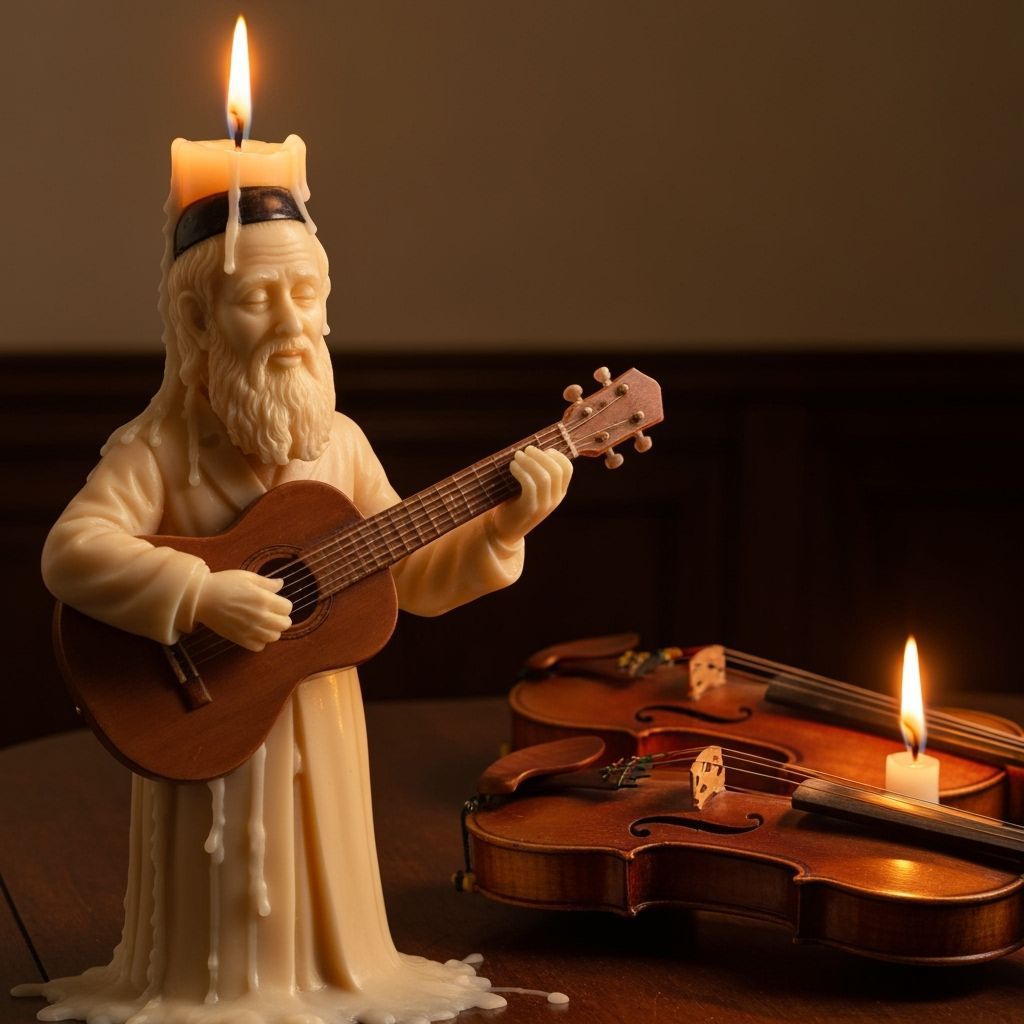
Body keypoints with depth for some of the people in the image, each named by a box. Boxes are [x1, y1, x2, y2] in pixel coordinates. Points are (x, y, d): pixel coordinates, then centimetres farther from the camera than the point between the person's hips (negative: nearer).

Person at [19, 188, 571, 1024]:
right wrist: (200, 594, -32)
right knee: (224, 933, 5)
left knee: (319, 905, 14)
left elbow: (414, 581, 6)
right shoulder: (162, 447, -12)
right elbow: (70, 552, -25)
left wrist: (500, 528, -9)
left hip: (319, 729, 4)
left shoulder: (340, 445, 2)